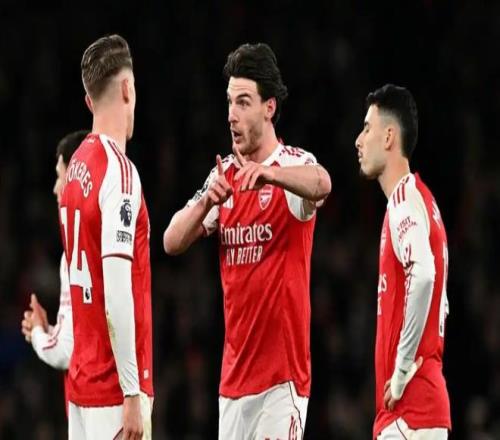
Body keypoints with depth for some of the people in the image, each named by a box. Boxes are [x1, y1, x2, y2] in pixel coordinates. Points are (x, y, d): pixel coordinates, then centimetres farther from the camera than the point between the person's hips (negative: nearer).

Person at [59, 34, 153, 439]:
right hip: (114, 388, -8)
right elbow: (117, 292, -19)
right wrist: (133, 394, -18)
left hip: (82, 381, 8)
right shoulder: (120, 171, -13)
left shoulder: (78, 167, 11)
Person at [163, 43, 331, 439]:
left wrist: (268, 172, -49)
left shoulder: (294, 165, -7)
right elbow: (172, 242, 4)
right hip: (234, 375, 6)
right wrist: (206, 202, -15)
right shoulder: (224, 175, 12)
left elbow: (321, 184, -31)